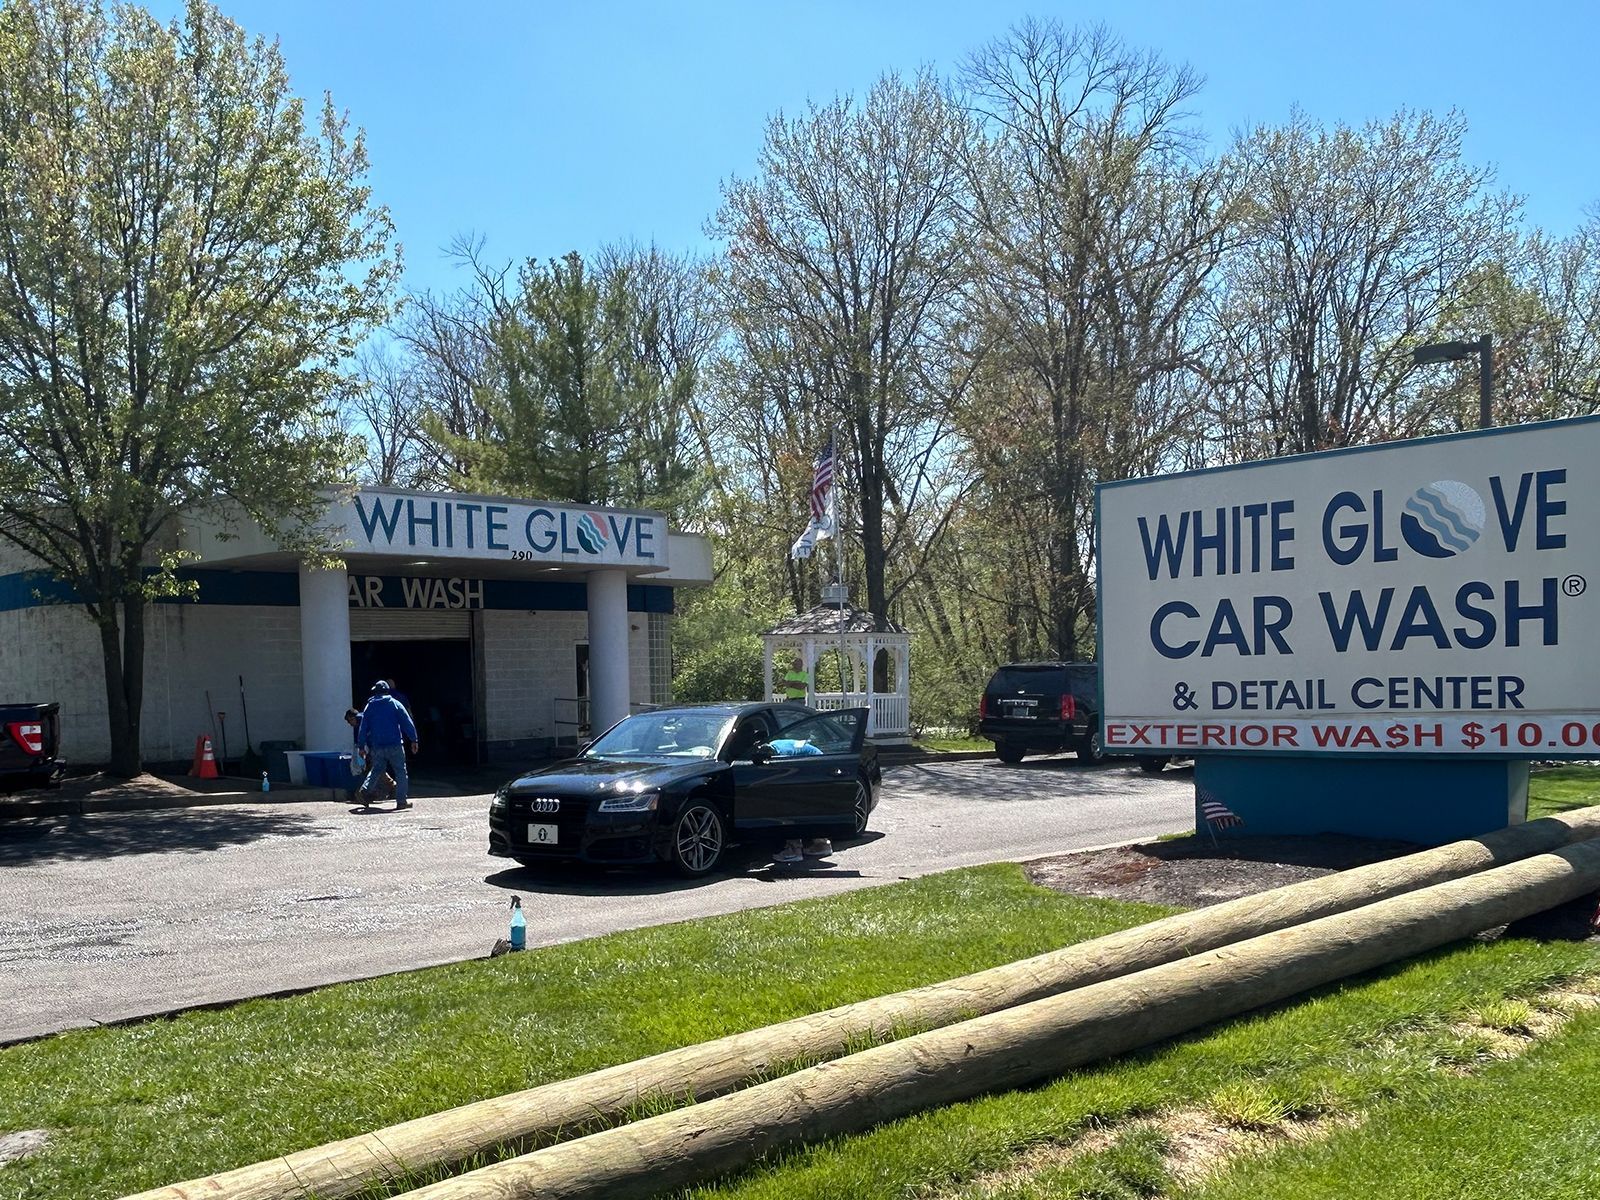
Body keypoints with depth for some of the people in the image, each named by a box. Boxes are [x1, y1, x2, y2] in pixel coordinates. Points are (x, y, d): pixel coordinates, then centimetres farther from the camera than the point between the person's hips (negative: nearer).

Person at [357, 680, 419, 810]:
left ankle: (365, 791, 2)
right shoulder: (395, 704, 1)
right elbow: (407, 723, -3)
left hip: (376, 747, 3)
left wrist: (362, 746, 13)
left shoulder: (369, 707, 7)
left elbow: (363, 728, 7)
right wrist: (413, 740, 1)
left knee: (376, 770, 20)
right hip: (395, 745, -3)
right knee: (400, 772, 3)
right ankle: (401, 801, 0)